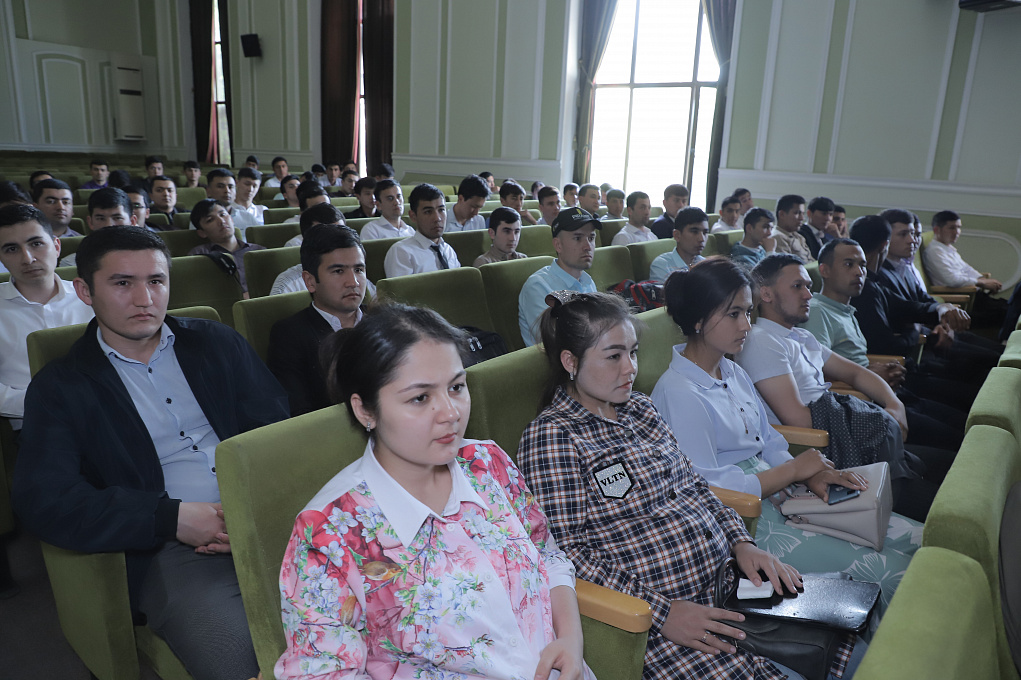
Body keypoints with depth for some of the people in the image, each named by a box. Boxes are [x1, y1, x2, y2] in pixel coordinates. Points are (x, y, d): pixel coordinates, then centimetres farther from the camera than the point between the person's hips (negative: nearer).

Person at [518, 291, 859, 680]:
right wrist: (661, 612, -19)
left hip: (726, 577, 8)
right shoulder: (551, 437, -14)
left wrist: (741, 543, 2)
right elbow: (566, 551, -17)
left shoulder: (638, 407, 11)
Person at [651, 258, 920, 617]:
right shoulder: (679, 394, -18)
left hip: (780, 496, 9)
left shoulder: (733, 373, 12)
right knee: (892, 574, -13)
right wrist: (794, 469, -13)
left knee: (917, 538, 4)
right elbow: (704, 493, -22)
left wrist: (814, 475, -5)